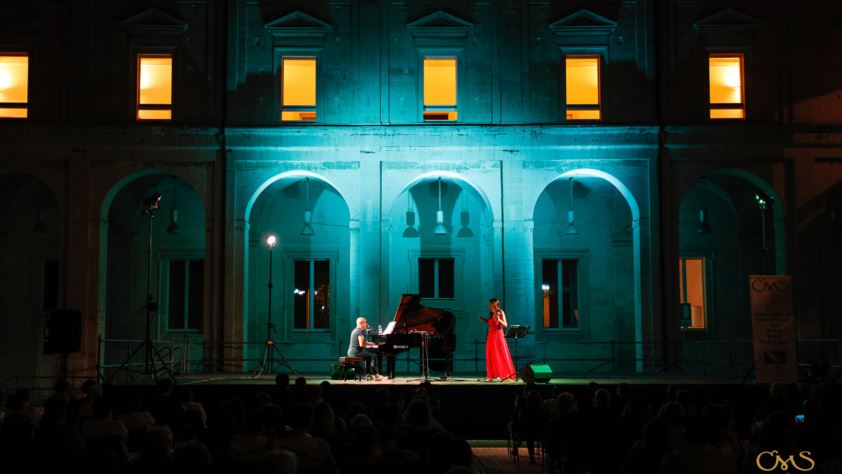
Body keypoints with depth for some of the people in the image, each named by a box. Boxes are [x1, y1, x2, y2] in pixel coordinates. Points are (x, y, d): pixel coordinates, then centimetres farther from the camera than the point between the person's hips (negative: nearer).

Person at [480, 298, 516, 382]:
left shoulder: (500, 313, -4)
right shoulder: (491, 314, 15)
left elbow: (505, 325, -9)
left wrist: (499, 319, -24)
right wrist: (484, 320, 17)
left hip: (498, 335, -7)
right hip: (491, 335, 7)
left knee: (499, 355, -7)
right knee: (491, 355, 5)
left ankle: (501, 375, -4)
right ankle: (494, 375, 9)